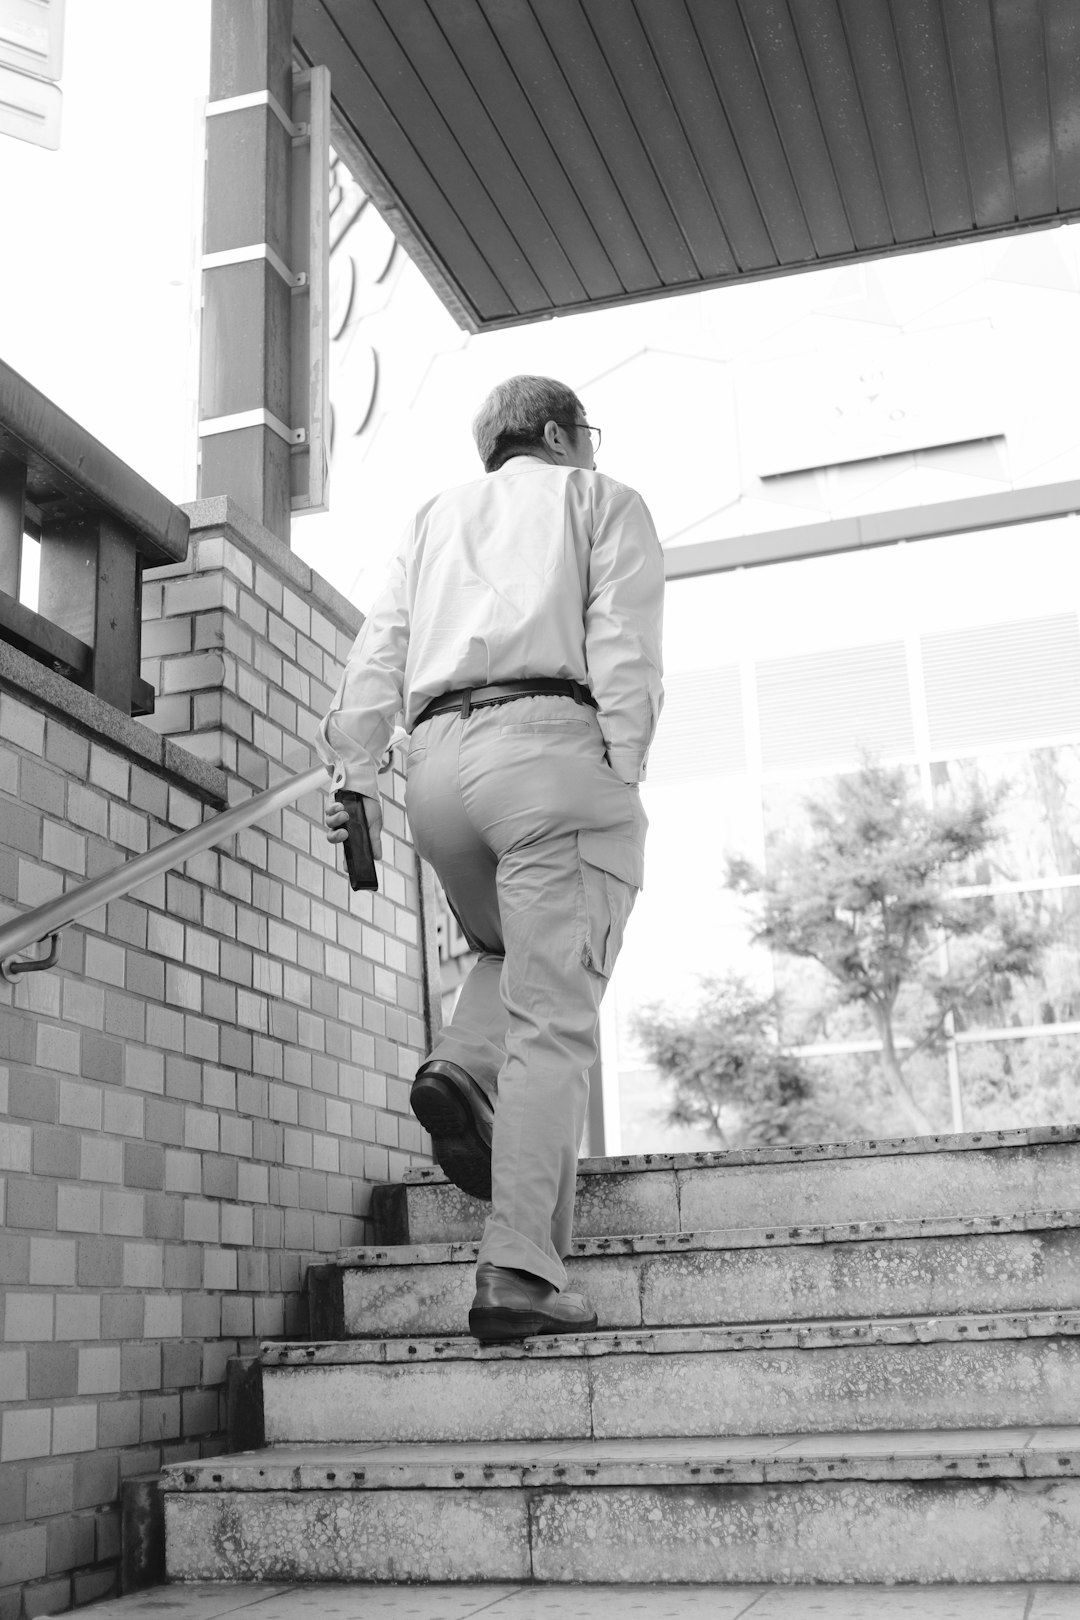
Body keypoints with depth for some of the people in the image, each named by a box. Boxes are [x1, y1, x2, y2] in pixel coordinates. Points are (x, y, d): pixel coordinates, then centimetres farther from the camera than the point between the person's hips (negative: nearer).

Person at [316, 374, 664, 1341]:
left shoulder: (437, 516, 29)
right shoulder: (603, 499, 17)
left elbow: (381, 649, 15)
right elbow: (623, 648, 0)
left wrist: (353, 772, 10)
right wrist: (624, 776, -6)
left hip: (439, 757, 5)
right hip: (551, 745, -5)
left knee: (512, 951, 28)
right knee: (554, 1017, -7)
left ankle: (463, 1069, -2)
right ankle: (521, 1271, -15)